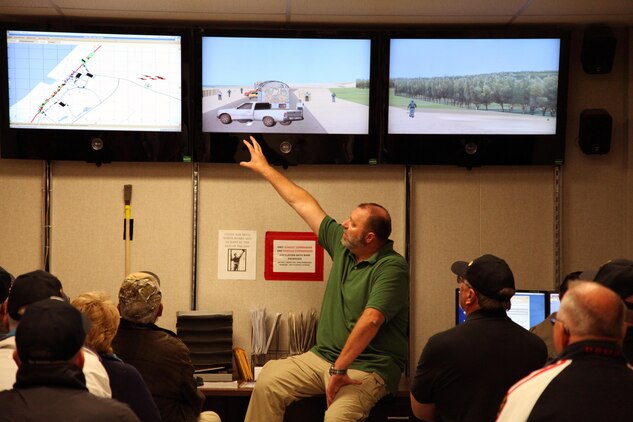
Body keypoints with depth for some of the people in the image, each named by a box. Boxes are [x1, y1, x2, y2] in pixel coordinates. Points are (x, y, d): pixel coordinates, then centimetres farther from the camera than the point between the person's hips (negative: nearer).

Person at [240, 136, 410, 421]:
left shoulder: (392, 268, -16)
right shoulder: (342, 246, 7)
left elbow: (370, 321, -26)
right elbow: (304, 204, 14)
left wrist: (339, 369, -30)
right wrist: (265, 169, 21)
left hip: (368, 368, -7)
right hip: (323, 356, 7)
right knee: (267, 383, -14)